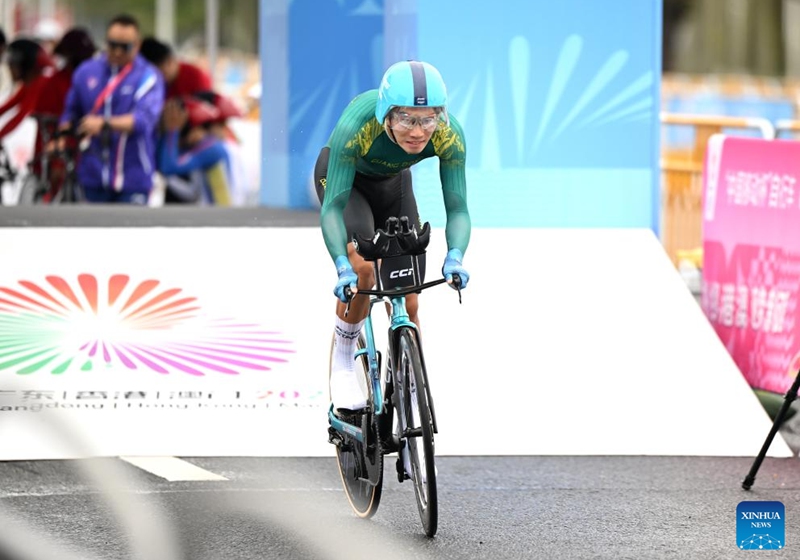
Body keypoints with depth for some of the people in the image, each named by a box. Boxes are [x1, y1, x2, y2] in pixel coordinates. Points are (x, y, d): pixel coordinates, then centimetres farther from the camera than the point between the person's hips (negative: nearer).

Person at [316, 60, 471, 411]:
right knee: (362, 267, -28)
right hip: (341, 176, -3)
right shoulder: (356, 126, -41)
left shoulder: (449, 135, -33)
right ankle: (342, 365, -8)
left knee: (407, 305, -4)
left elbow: (457, 208, -30)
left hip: (392, 184, 3)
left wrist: (454, 257, -49)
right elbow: (333, 207, -39)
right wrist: (343, 267, -52)